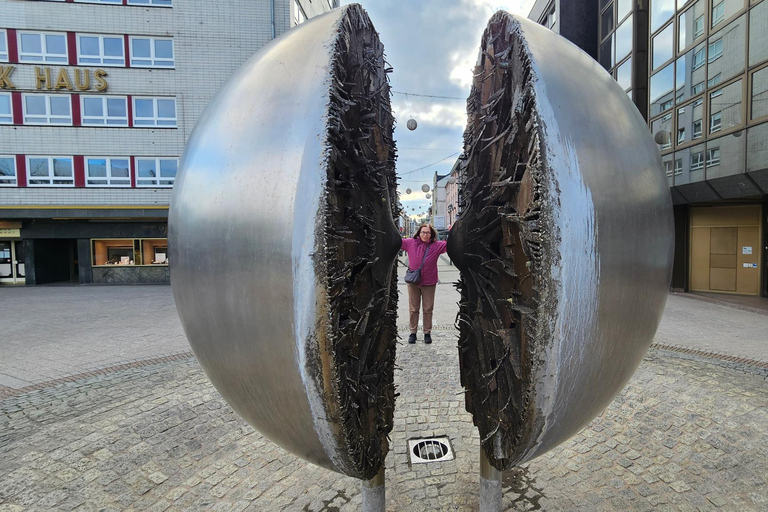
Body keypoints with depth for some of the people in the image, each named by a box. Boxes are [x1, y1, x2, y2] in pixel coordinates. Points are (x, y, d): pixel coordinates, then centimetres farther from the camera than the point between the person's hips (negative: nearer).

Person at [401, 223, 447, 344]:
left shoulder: (437, 245, -4)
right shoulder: (410, 243, -3)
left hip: (429, 282, 0)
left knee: (428, 309, 9)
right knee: (413, 309, 10)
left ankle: (427, 333, 24)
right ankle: (413, 332, 24)